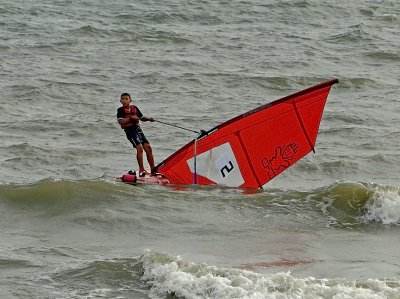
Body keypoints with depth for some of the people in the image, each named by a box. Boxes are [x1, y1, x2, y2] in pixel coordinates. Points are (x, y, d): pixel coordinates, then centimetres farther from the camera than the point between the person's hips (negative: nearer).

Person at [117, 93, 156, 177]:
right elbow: (120, 121, -14)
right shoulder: (120, 110, 0)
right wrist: (131, 118, -21)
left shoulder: (134, 108, 16)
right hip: (129, 130, -6)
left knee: (148, 148, 0)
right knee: (139, 148, -20)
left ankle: (153, 169, 8)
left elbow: (141, 118, 21)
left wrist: (148, 119, 2)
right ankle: (141, 170, -15)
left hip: (138, 129, 6)